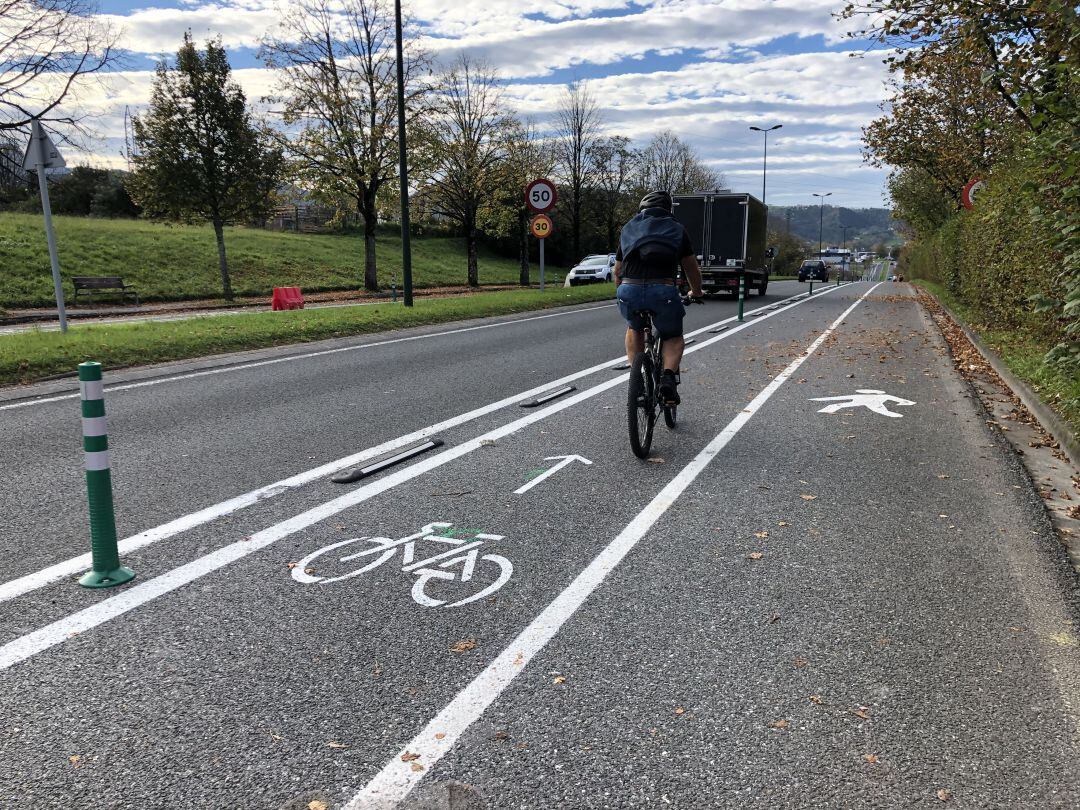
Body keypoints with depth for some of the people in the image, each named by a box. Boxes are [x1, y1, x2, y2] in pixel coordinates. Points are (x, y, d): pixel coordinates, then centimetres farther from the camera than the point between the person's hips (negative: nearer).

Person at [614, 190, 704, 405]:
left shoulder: (628, 228, 25)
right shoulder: (677, 228, 20)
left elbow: (617, 270, 29)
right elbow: (692, 268, 25)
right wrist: (696, 292, 44)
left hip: (629, 291, 2)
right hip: (663, 291, -1)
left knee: (634, 328, 33)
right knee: (674, 337, 24)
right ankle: (668, 377, -2)